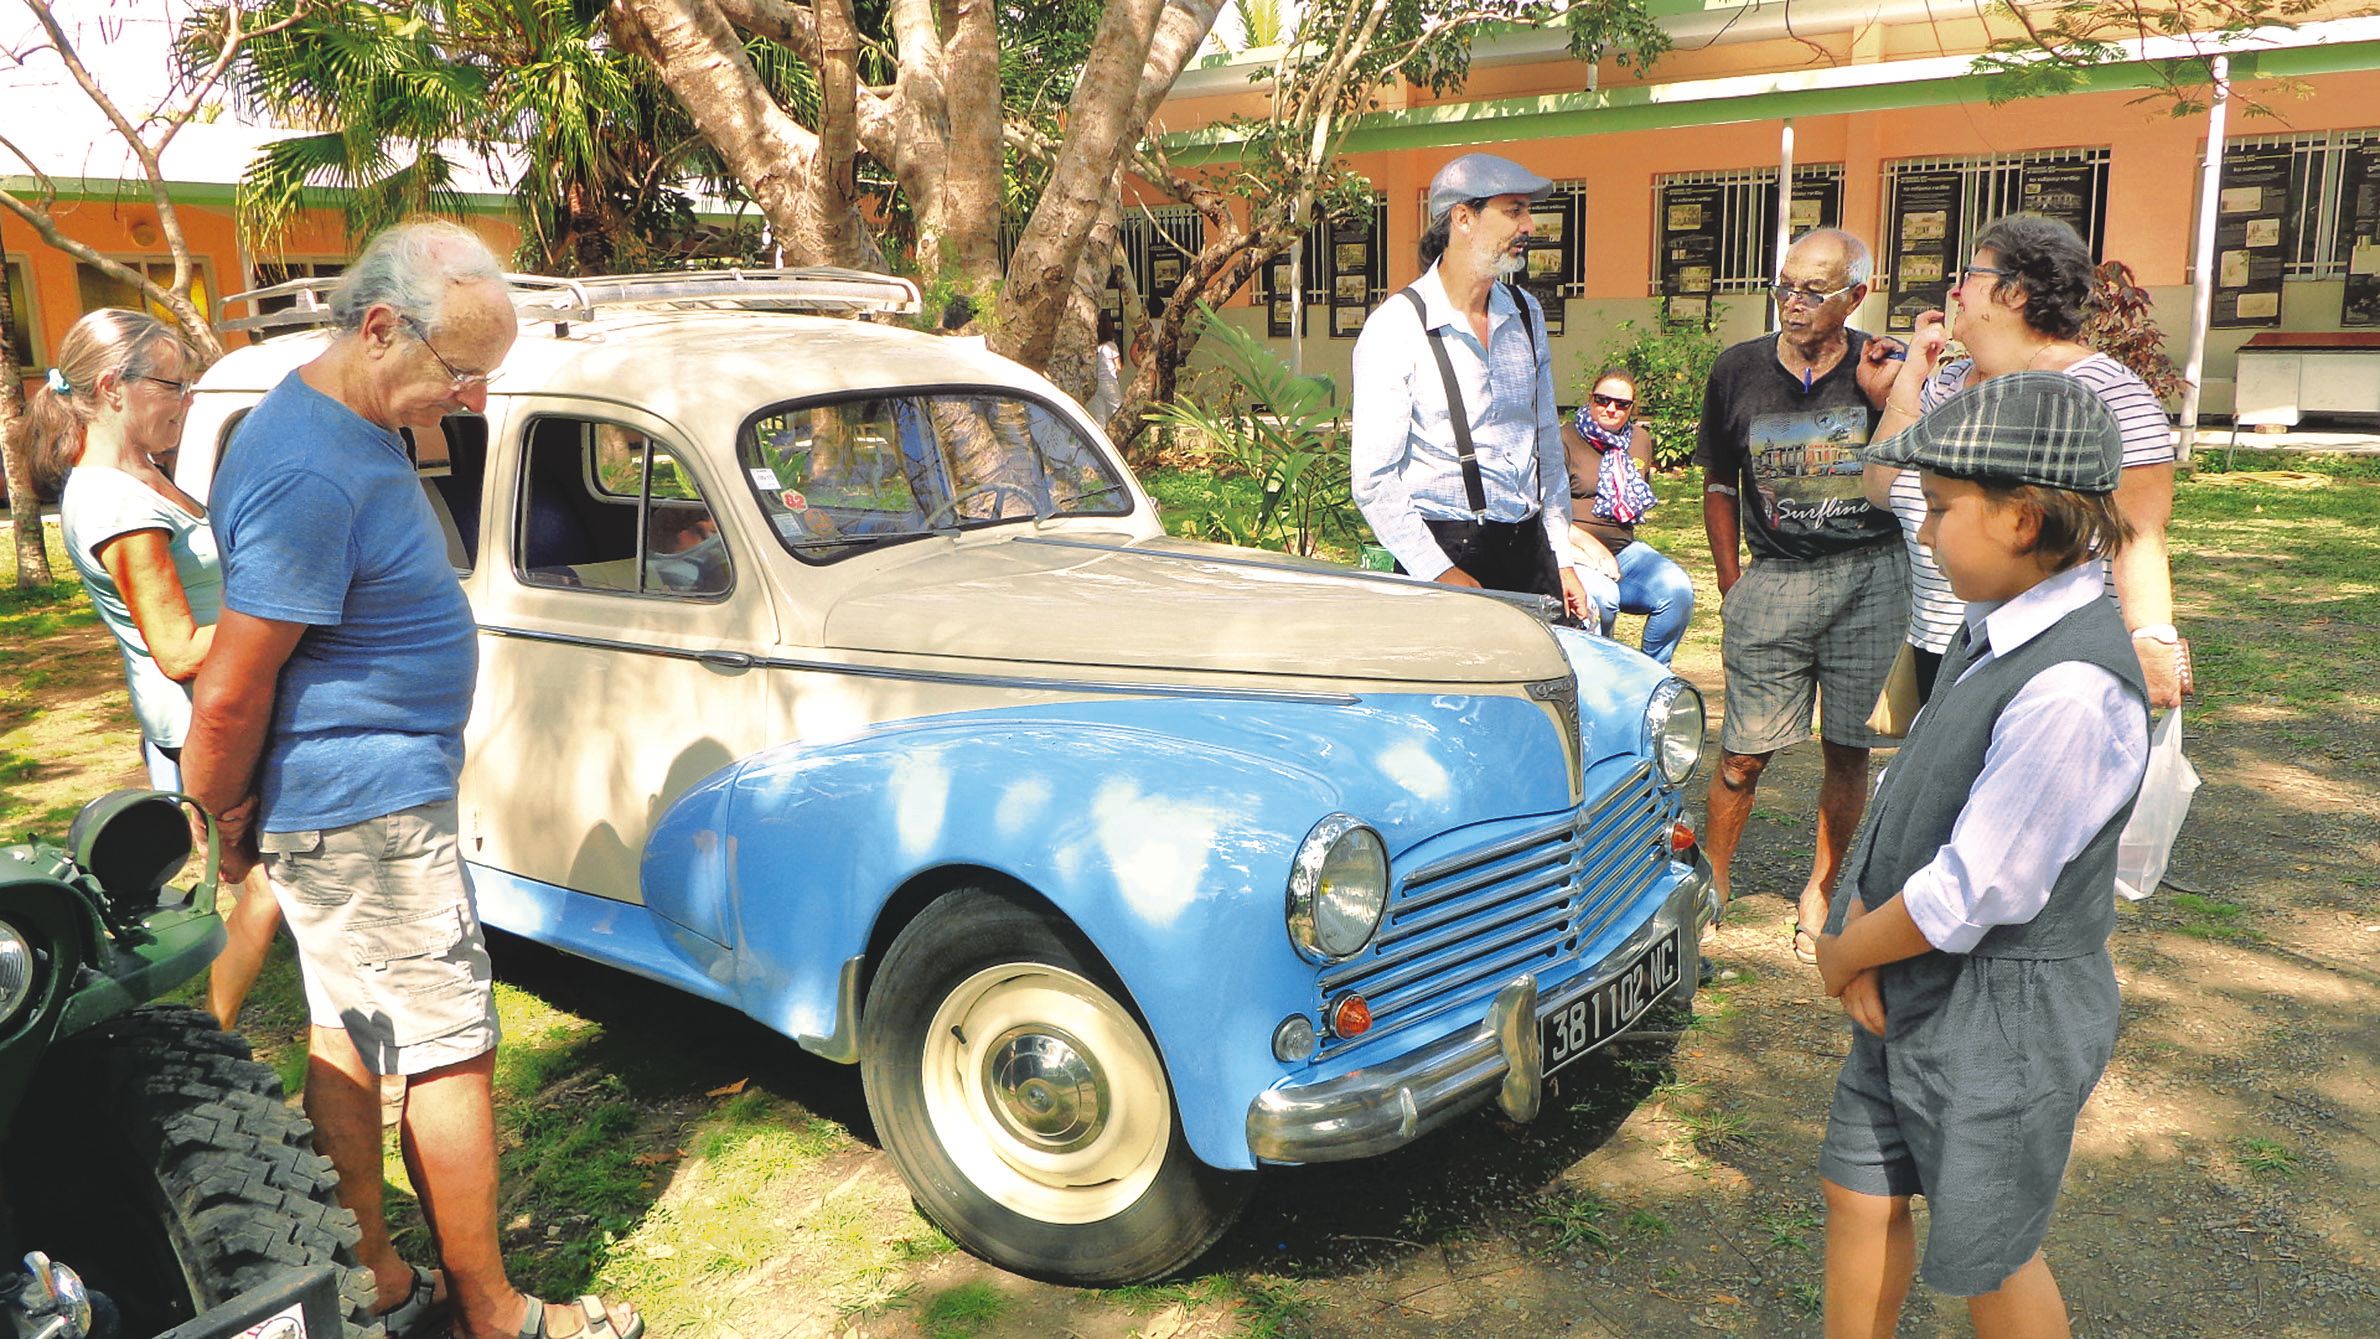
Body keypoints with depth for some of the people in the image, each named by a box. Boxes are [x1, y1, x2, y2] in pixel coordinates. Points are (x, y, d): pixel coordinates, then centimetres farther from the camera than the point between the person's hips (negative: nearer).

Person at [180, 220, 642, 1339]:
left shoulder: (346, 420, 7)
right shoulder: (311, 474, -26)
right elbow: (230, 699, -23)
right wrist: (209, 827, -8)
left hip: (348, 798, 10)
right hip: (367, 814, -10)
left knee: (348, 1033, 16)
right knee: (450, 1051, 0)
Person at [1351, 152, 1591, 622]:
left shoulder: (1526, 314, 12)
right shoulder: (1395, 328, -8)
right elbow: (1373, 480, -13)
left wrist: (1561, 560, 13)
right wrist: (1440, 574, -17)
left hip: (1530, 547, 6)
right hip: (1444, 548, -6)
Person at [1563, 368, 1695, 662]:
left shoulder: (1641, 441, 17)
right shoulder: (1566, 440, -3)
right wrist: (1591, 545, -16)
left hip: (1623, 548, 6)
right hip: (1573, 549, -6)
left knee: (1677, 588, -21)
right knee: (1602, 597, -36)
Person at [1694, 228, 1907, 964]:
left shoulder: (1887, 369, -1)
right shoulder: (1738, 370, 1)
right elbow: (1720, 483, 12)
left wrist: (1886, 400, -16)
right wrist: (1731, 585, 7)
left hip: (1872, 578, 0)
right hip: (1774, 580, 0)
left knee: (1849, 751, 7)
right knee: (1743, 752, 0)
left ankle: (1820, 891, 24)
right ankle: (1714, 884, 20)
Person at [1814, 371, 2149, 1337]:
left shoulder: (2071, 693, -29)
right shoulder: (1993, 630, -1)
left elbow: (1970, 895, -26)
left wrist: (1842, 954, -11)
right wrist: (1860, 924, -7)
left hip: (2001, 1017, -8)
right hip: (1909, 995, 8)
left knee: (1985, 1258, 14)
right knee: (1861, 1196, 20)